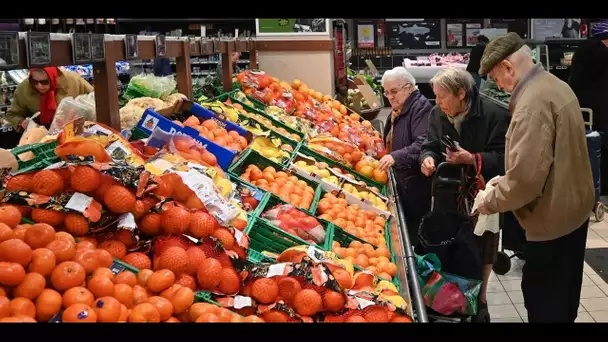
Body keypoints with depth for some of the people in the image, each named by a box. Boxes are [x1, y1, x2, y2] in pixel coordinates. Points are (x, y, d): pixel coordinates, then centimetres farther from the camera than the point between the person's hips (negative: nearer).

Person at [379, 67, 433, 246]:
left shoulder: (421, 107, -16)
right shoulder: (397, 111, 15)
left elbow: (423, 144, -29)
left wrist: (396, 156, -36)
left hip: (418, 184, -9)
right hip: (403, 182, 9)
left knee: (416, 232, -3)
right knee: (406, 229, 15)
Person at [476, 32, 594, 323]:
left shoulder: (533, 101, -25)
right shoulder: (556, 86, 7)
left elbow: (526, 176, -30)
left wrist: (492, 201, -14)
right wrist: (507, 180, 13)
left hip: (552, 218, -10)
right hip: (572, 207, 10)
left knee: (543, 299, 3)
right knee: (562, 295, 22)